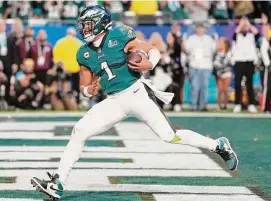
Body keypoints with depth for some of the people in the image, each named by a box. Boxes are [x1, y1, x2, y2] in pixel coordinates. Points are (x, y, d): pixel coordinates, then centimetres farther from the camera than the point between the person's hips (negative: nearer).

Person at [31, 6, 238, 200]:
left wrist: (149, 64, -24)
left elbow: (154, 51, -3)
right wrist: (89, 90, -9)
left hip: (137, 94, -5)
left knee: (170, 136, -9)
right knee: (79, 132, -7)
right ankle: (57, 184, -6)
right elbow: (85, 85, 14)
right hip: (114, 102, 5)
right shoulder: (85, 54, 6)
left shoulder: (119, 37, -9)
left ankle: (219, 146, 10)